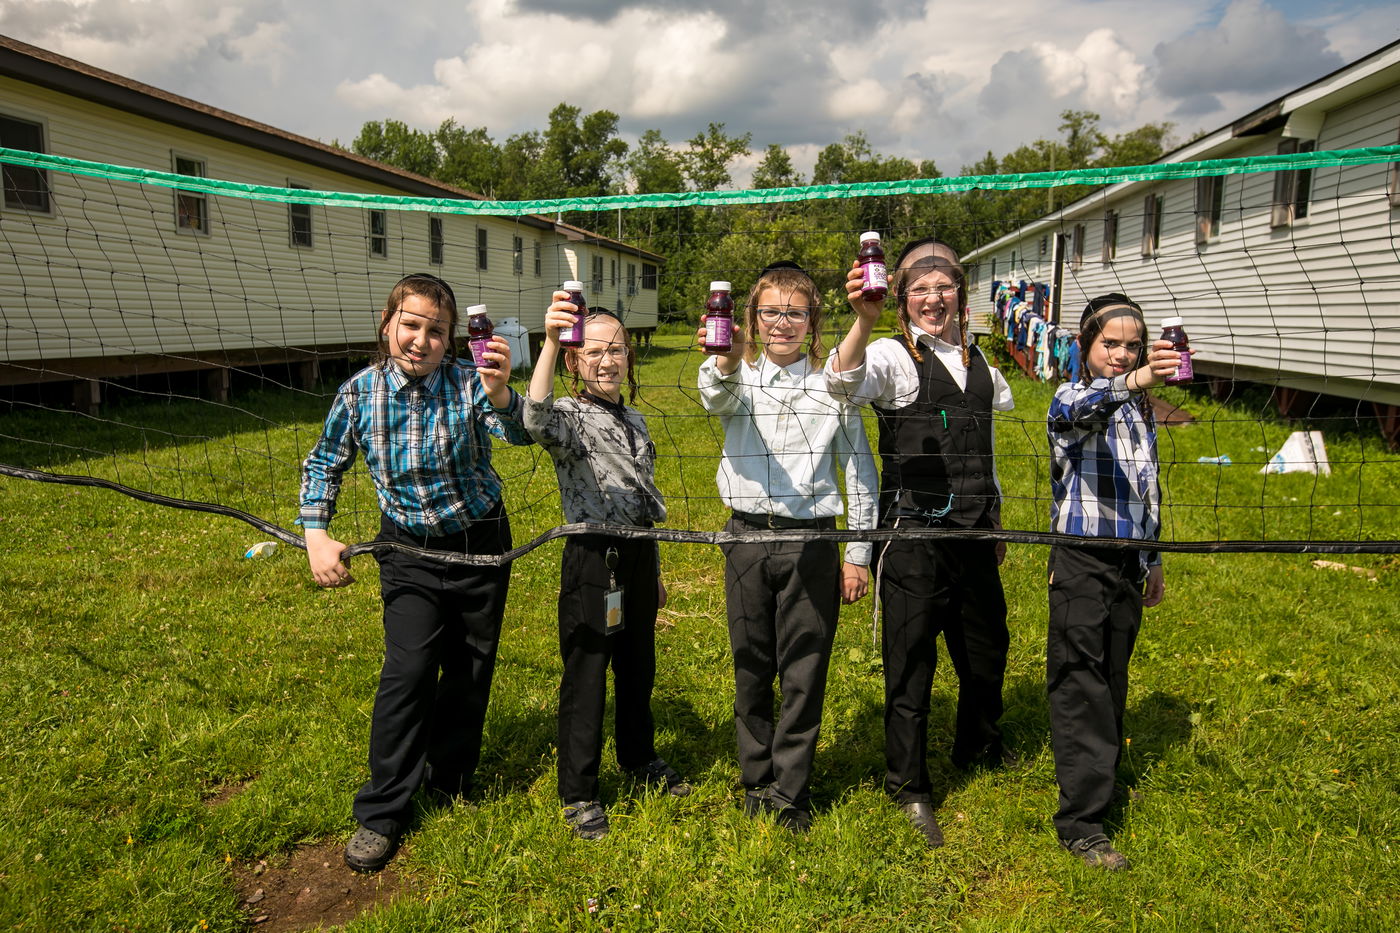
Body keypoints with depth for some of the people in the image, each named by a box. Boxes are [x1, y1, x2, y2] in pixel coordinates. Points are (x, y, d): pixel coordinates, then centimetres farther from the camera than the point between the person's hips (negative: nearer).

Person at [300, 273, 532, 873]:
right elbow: (324, 466, 4)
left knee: (471, 670, 12)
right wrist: (315, 535, -7)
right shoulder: (361, 391, -9)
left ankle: (449, 781, 36)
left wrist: (499, 396, -52)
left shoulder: (469, 380, -14)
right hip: (410, 553, 0)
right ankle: (381, 813, 7)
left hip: (481, 546, 1)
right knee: (408, 671, -11)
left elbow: (519, 433, -31)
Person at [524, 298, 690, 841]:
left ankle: (640, 759, 41)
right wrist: (549, 343, -49)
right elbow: (537, 419, -37)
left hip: (640, 555, 6)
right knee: (586, 676, 4)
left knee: (638, 667, 20)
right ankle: (578, 794, 20)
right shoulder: (570, 417, -9)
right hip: (594, 557, -6)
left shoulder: (634, 420, 12)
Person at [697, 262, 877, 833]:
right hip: (748, 537, 1)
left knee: (804, 674, 6)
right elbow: (717, 399, -23)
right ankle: (757, 781, 31)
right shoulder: (740, 379, 4)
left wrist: (859, 555, 3)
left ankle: (790, 792, 23)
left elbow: (860, 473, 6)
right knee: (752, 668, 12)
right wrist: (726, 363, -46)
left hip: (812, 542, -1)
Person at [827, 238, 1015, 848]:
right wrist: (863, 322, -46)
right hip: (913, 529, -6)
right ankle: (909, 787, 19)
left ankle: (978, 749, 45)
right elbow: (844, 383, -30)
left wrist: (994, 522, 22)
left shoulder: (978, 363, 13)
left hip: (972, 529, 6)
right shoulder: (893, 356, -7)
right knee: (912, 654, 3)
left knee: (987, 644, 19)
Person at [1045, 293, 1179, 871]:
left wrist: (1153, 561, 22)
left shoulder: (1141, 409, 12)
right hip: (1081, 563, -6)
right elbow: (1083, 410, -37)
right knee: (1082, 689, -4)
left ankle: (1102, 778, 36)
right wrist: (1133, 382, -57)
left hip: (1129, 563, 7)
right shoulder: (1070, 400, -10)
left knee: (1113, 683, 17)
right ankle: (1081, 825, 2)